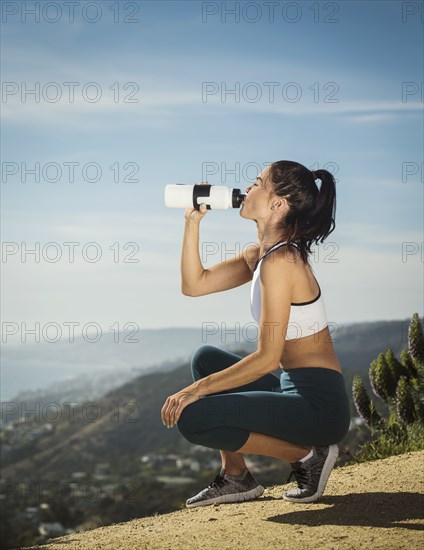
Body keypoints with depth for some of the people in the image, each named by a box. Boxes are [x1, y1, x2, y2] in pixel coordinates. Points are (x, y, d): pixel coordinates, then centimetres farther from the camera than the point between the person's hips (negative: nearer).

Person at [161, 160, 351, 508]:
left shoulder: (279, 262, -19)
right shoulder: (258, 255, 10)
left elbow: (267, 358, -20)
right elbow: (194, 284, 14)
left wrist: (198, 389, -15)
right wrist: (193, 221, 7)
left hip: (320, 404, -9)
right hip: (296, 390, 9)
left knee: (192, 418, -16)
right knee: (206, 359, 18)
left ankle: (308, 455, -4)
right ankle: (235, 477, 17)